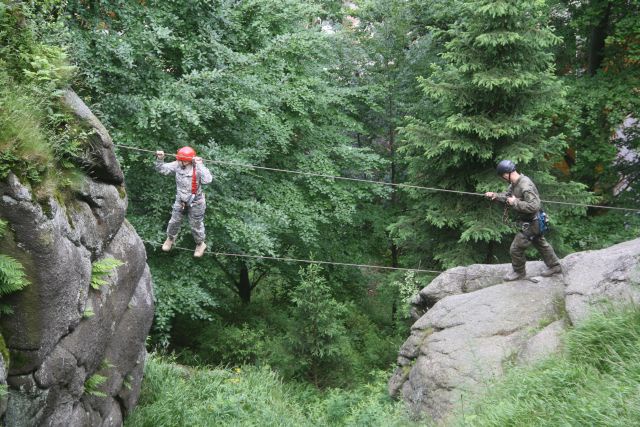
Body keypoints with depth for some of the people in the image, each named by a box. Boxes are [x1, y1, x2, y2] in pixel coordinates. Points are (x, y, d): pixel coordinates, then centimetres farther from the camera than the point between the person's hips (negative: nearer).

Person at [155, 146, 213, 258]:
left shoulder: (197, 169, -30)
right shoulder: (177, 165, -17)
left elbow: (207, 180, -47)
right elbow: (162, 169, -8)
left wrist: (200, 165, -49)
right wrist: (160, 159, -27)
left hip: (195, 202, -4)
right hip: (180, 200, 4)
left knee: (196, 224, 15)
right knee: (174, 221, 20)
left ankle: (200, 244, 42)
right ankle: (170, 238, 50)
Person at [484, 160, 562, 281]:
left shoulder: (525, 186, -31)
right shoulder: (514, 184, -1)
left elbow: (534, 206, -37)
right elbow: (507, 196, 13)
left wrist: (515, 203, -32)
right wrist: (495, 195, -5)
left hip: (531, 224, -10)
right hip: (533, 222, 10)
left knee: (516, 249, 2)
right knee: (541, 244, 25)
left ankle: (519, 272, 23)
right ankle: (554, 266, 41)